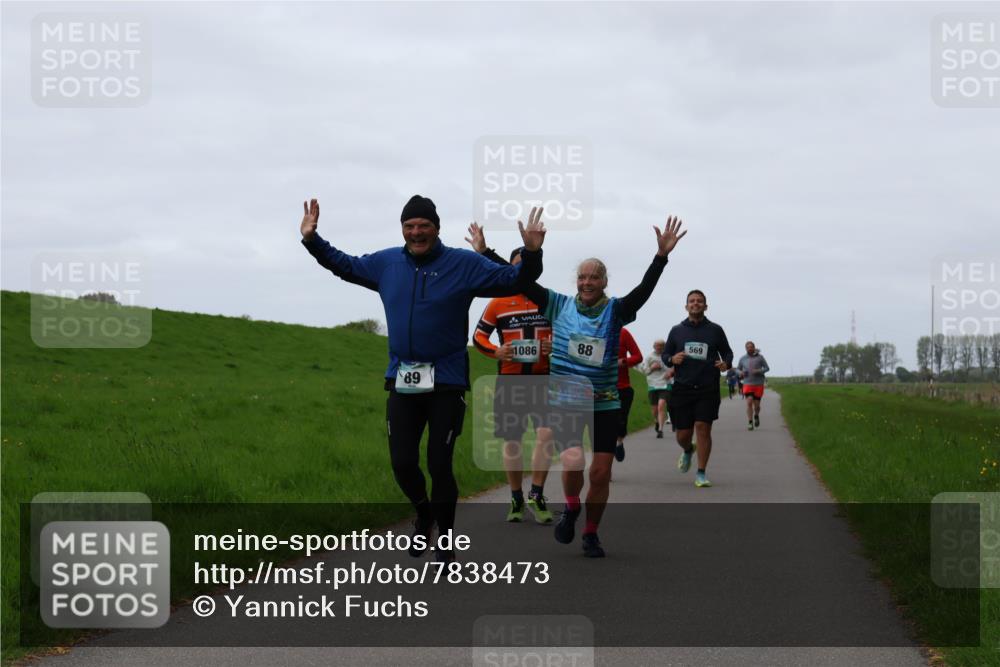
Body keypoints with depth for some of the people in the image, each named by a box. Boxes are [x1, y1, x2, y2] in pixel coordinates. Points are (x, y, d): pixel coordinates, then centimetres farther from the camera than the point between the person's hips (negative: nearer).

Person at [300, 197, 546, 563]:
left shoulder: (464, 264, -5)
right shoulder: (386, 263, 5)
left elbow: (513, 281, -5)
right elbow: (344, 265, 21)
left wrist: (531, 253, -23)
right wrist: (312, 240, 11)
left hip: (447, 383, -3)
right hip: (402, 381, 4)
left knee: (439, 465, -1)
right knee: (402, 463, 5)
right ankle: (424, 514, 36)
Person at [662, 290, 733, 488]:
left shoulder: (715, 330, 7)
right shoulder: (677, 330, 10)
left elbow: (727, 352, 16)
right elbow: (665, 354, 16)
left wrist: (726, 363, -6)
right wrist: (672, 359, -7)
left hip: (708, 389, -1)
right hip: (682, 388, 1)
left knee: (703, 428, -12)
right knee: (683, 434, 2)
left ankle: (701, 474, -4)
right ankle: (688, 451, 40)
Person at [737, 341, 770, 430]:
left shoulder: (760, 357, -2)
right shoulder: (742, 358, 5)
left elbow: (767, 368, 2)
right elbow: (738, 369, 16)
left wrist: (759, 371, -17)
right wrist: (740, 373, -8)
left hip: (758, 384, -1)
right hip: (747, 384, 1)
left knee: (756, 405, 3)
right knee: (749, 402, -17)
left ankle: (756, 416, 37)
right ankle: (750, 423, -14)